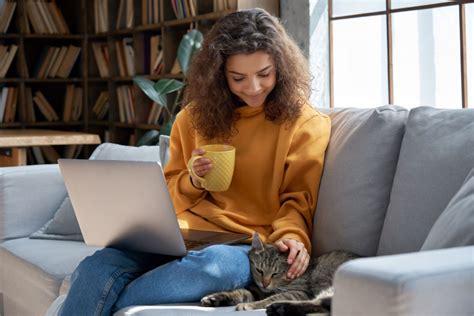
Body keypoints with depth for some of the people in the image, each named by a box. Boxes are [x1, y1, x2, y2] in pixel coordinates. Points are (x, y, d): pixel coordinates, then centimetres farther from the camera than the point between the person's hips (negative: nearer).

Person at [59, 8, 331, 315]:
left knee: (212, 264, -40)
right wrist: (193, 181, -3)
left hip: (248, 246, -3)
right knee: (97, 267, -27)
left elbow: (298, 200, 3)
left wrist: (291, 237, -19)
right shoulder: (195, 117, 14)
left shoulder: (305, 123, 3)